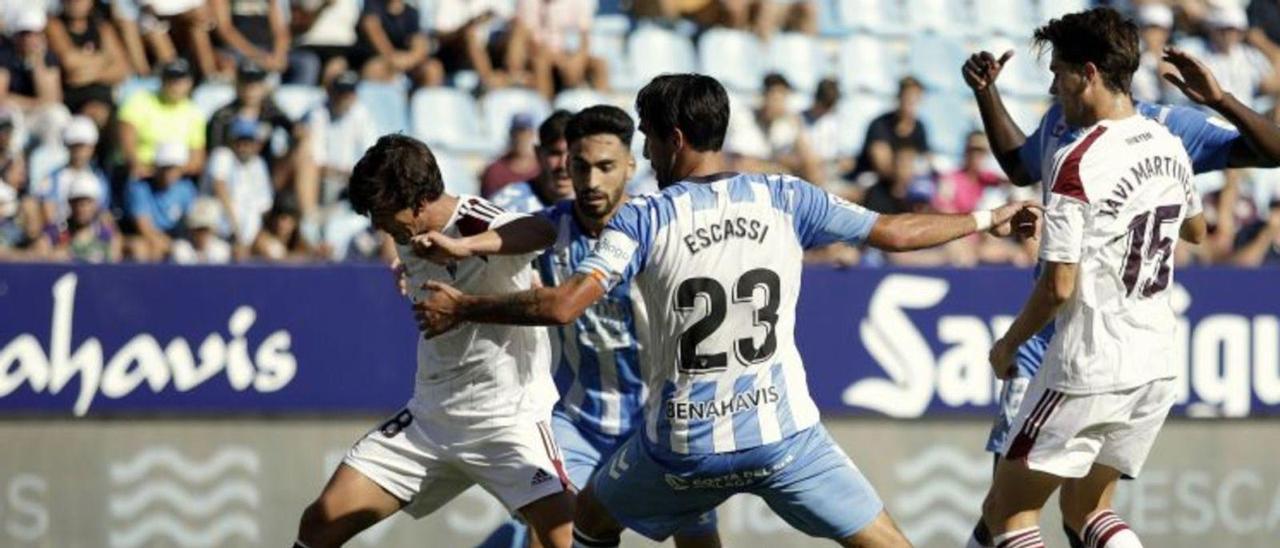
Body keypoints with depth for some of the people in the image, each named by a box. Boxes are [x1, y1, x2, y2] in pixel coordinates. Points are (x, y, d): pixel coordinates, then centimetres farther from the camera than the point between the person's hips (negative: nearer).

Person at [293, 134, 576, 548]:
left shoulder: (477, 224, -19)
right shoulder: (409, 240, 5)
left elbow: (543, 232, -43)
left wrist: (462, 246, -53)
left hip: (507, 416, -7)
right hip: (431, 416, 7)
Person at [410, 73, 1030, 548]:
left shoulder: (645, 217, -6)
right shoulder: (786, 198, 0)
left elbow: (562, 305, -15)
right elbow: (894, 232, 7)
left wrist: (461, 308, -2)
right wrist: (986, 219, 24)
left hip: (682, 446, -1)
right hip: (784, 433, 1)